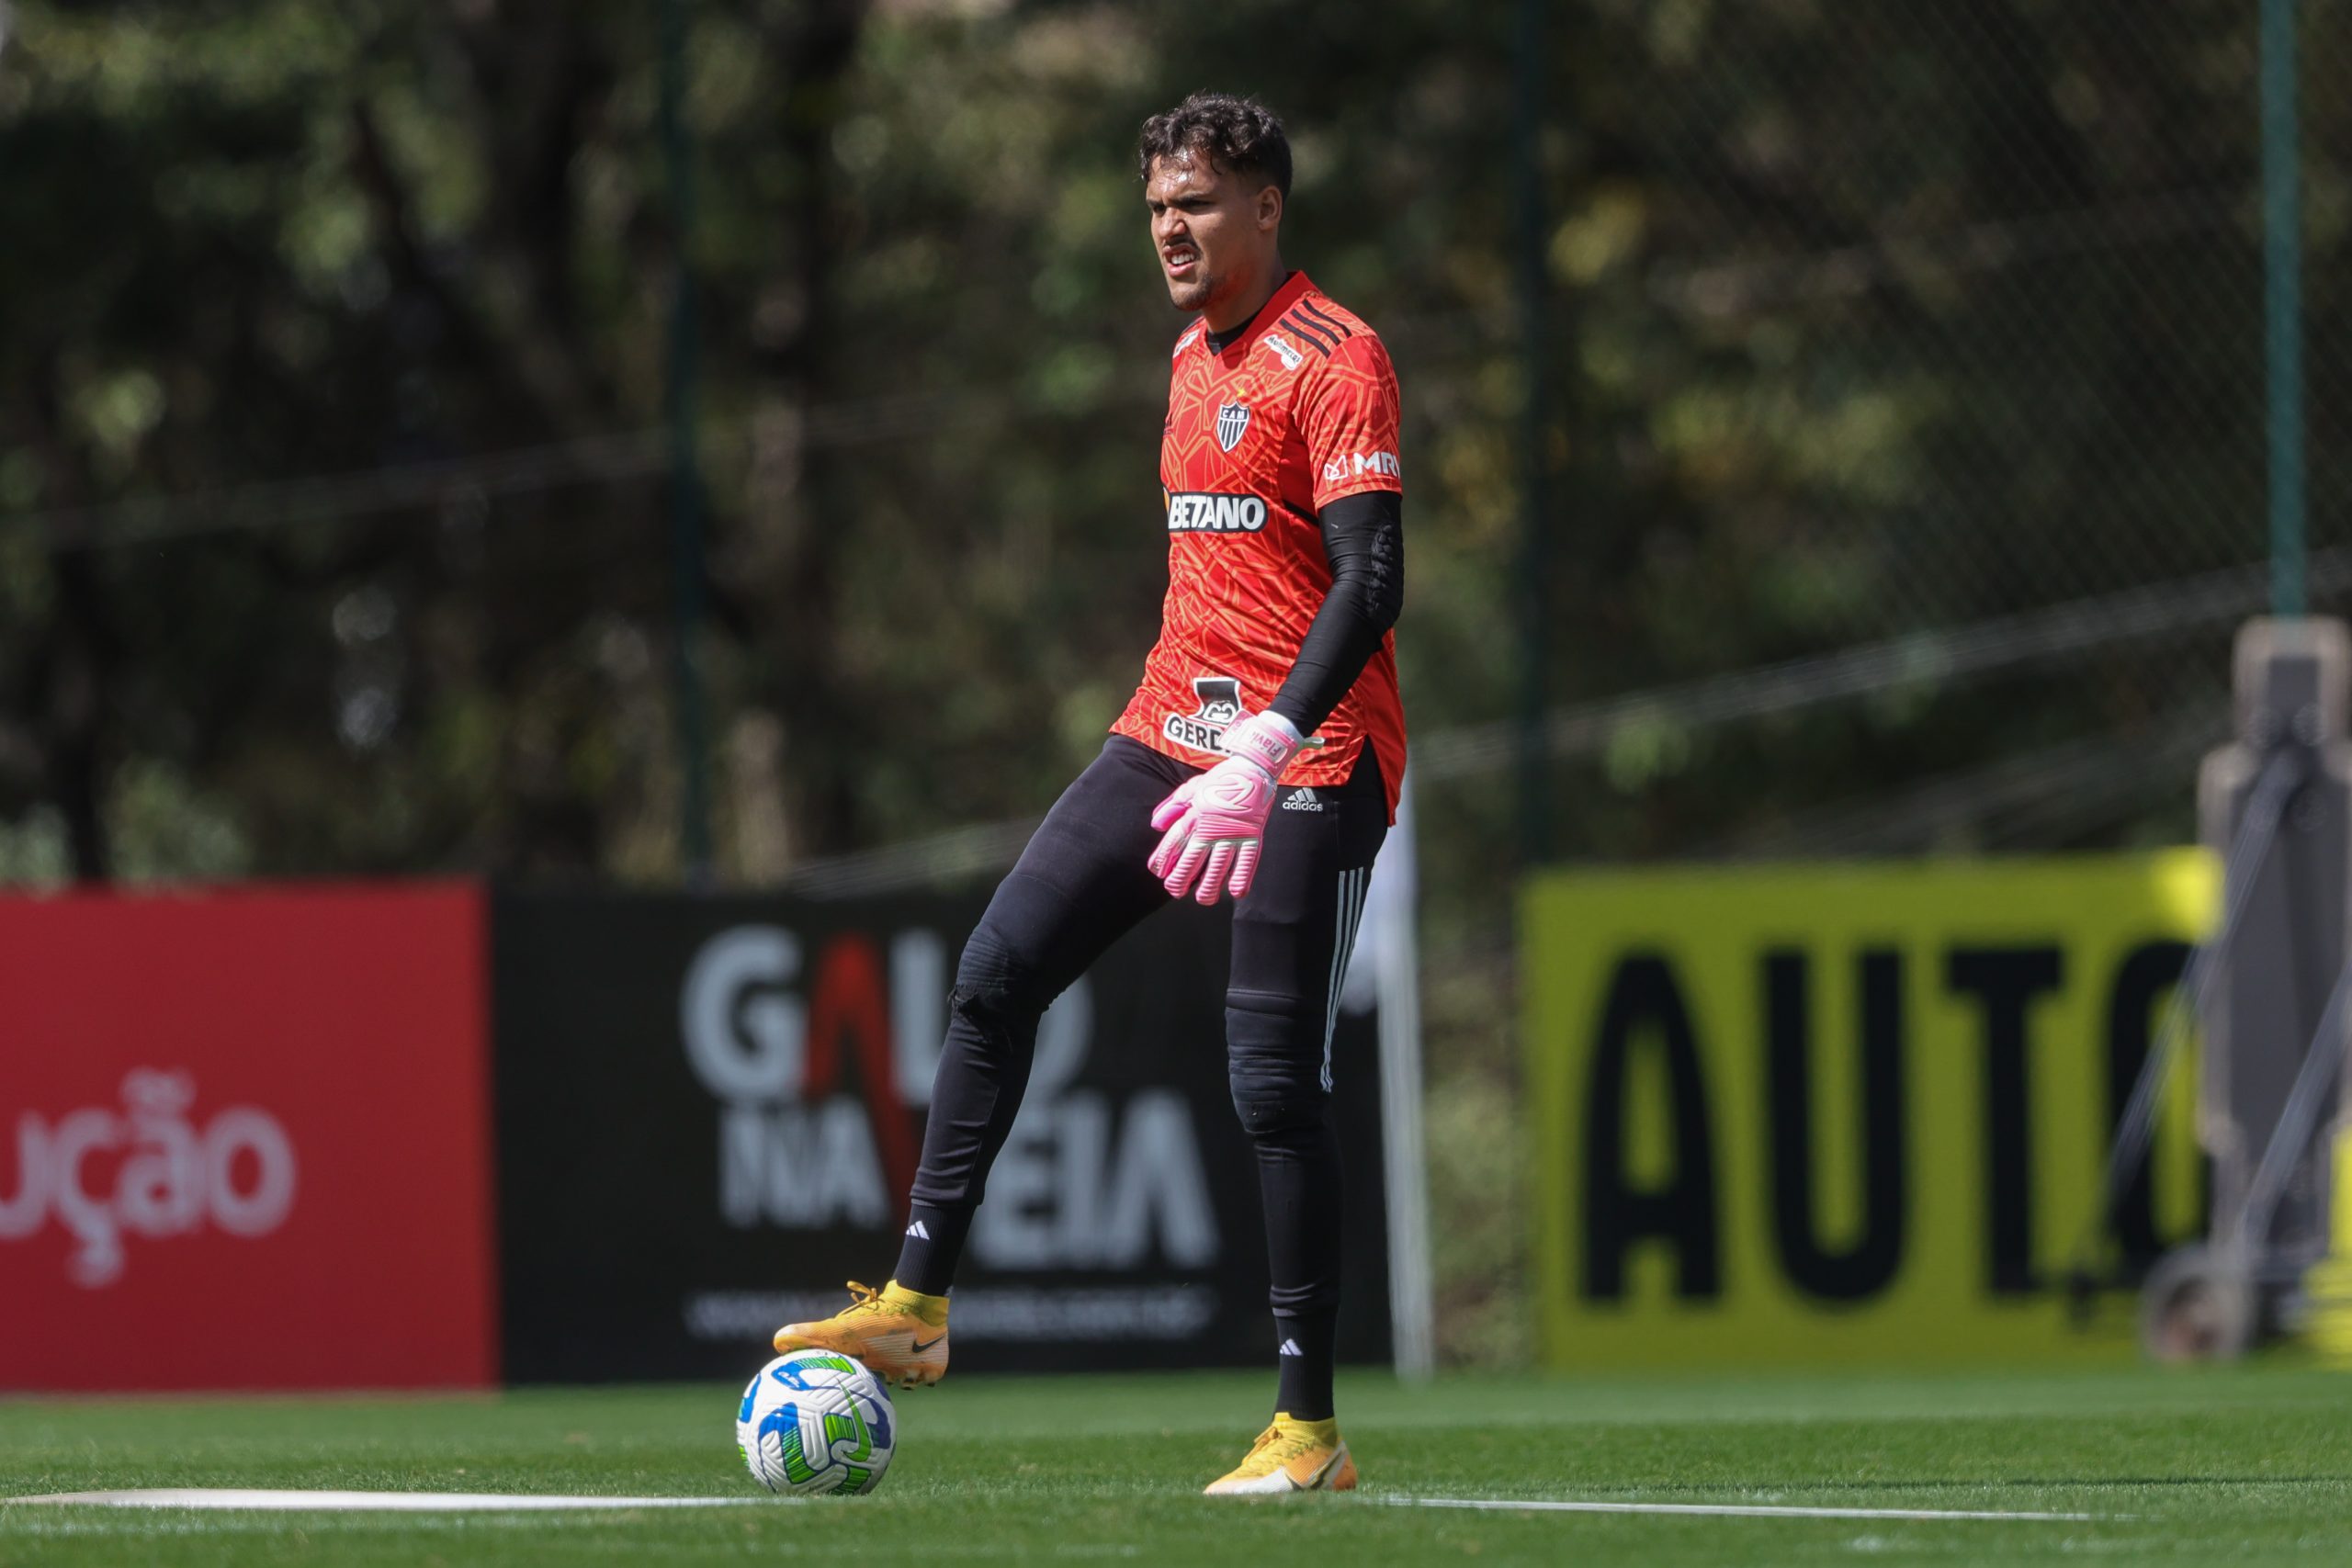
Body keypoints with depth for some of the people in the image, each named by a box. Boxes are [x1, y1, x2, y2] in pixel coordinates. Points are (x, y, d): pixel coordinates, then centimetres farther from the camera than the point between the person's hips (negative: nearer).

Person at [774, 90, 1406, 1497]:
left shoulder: (1333, 357, -11)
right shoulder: (1191, 361, 16)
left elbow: (1371, 584, -20)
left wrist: (1264, 755, -28)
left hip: (1310, 756, -8)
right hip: (1176, 731, 8)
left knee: (1276, 1078, -10)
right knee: (997, 973, -1)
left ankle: (1311, 1429, -4)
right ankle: (917, 1303, 3)